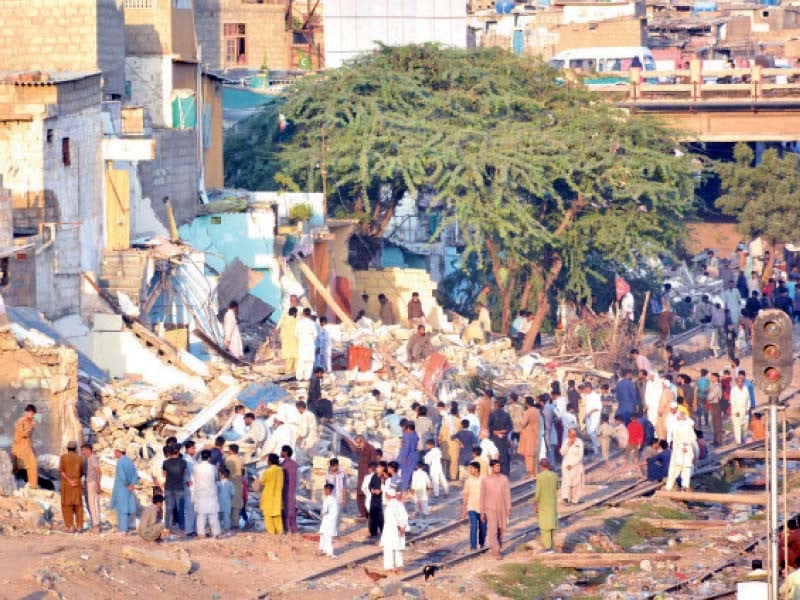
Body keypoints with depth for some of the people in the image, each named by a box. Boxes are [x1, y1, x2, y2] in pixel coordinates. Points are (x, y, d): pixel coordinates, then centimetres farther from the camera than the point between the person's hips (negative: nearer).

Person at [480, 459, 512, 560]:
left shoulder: (504, 479, -1)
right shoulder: (485, 480, -2)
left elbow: (507, 494, -1)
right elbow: (482, 497, 3)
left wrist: (509, 509, -7)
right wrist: (482, 512, 3)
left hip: (502, 509, 2)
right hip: (490, 509, -2)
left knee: (500, 530, 11)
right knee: (493, 530, -11)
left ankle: (498, 547, 31)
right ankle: (496, 551, -13)